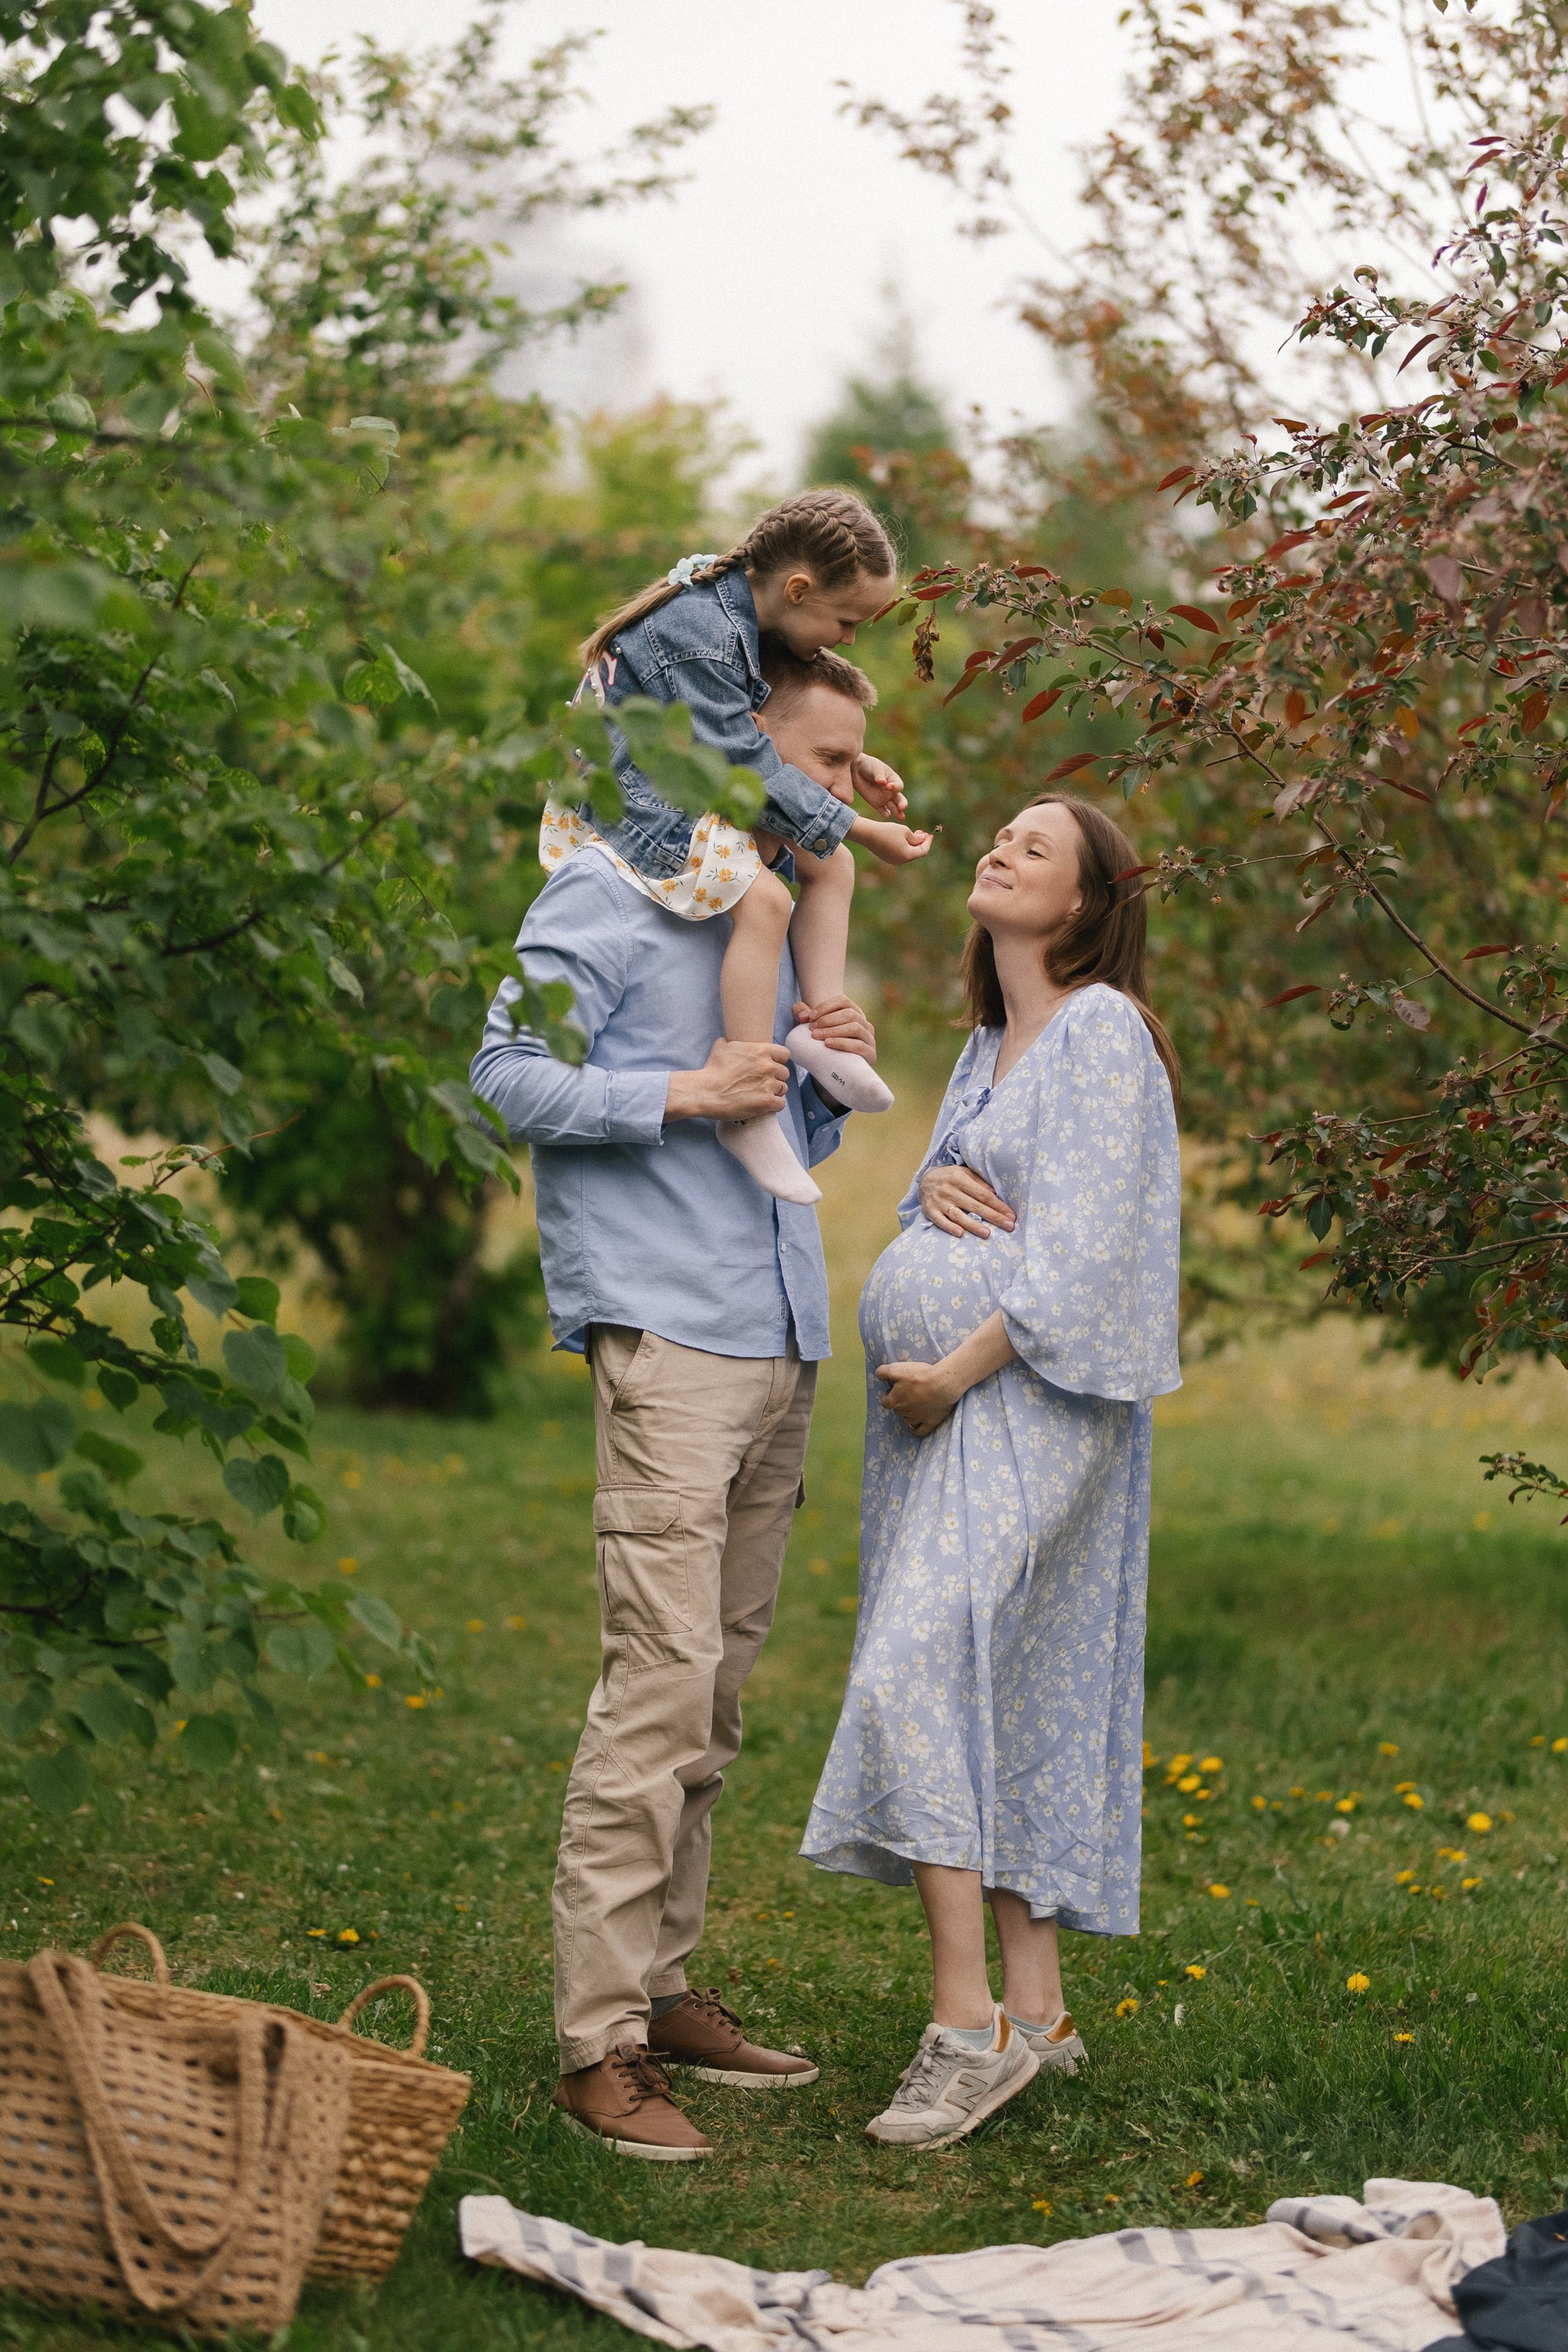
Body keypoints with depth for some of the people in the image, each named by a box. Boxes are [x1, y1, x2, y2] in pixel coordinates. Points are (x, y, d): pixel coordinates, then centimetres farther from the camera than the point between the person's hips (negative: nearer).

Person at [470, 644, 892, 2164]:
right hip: (669, 1335, -8)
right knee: (661, 1683, -13)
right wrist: (683, 1091, -16)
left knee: (716, 1691, 10)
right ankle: (597, 2041, -11)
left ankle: (660, 1985, 17)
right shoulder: (615, 892, -2)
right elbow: (508, 1071, -9)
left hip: (782, 1339, 8)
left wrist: (835, 1080, 7)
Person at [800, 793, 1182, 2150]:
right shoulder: (988, 1044, 19)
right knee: (998, 1704, 8)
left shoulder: (1101, 1031, -7)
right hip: (937, 1406, 9)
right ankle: (1036, 2010, 13)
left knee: (919, 1671, -21)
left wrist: (957, 1372, -15)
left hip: (1024, 1402, -9)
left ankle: (970, 2022, -21)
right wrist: (932, 1185, -1)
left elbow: (1082, 1242, -15)